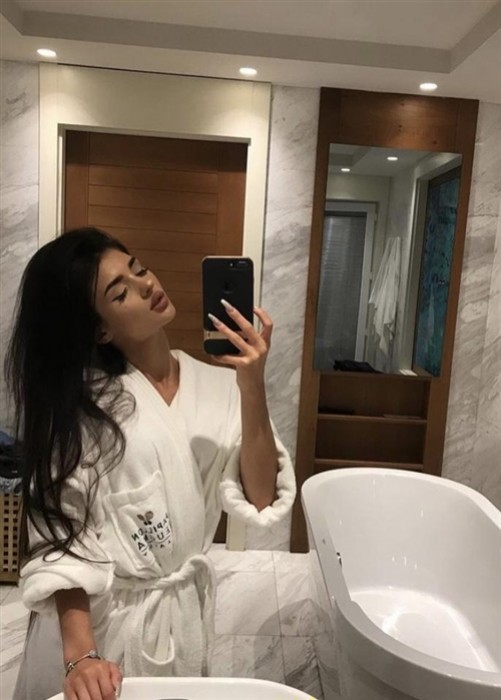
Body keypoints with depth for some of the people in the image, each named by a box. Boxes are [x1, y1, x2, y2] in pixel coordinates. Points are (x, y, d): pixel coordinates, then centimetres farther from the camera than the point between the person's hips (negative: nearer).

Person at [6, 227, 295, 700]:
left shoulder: (217, 385, -7)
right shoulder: (79, 401, -14)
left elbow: (259, 501, -13)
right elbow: (61, 535, -14)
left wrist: (252, 388, -23)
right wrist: (79, 653, -24)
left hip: (184, 614, 3)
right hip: (95, 617, -3)